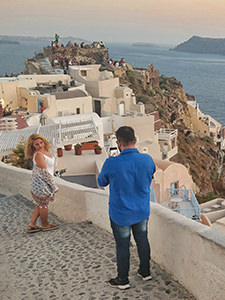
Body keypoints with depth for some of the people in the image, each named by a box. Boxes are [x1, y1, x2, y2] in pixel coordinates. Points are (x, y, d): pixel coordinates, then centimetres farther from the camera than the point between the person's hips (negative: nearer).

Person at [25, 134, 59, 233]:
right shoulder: (38, 155, -25)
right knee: (44, 205, 8)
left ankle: (32, 224, 26)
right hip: (41, 184, -10)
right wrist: (54, 186, -18)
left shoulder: (44, 151, 5)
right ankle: (45, 225, 25)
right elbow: (44, 172, -24)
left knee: (40, 204, 20)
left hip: (42, 183, 10)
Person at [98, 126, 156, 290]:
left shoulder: (112, 164, -24)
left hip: (121, 214, -4)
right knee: (142, 240, 21)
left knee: (123, 245, 11)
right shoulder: (147, 159, -14)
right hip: (142, 211, 4)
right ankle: (145, 271, 39)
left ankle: (123, 280, 26)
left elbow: (101, 182, -5)